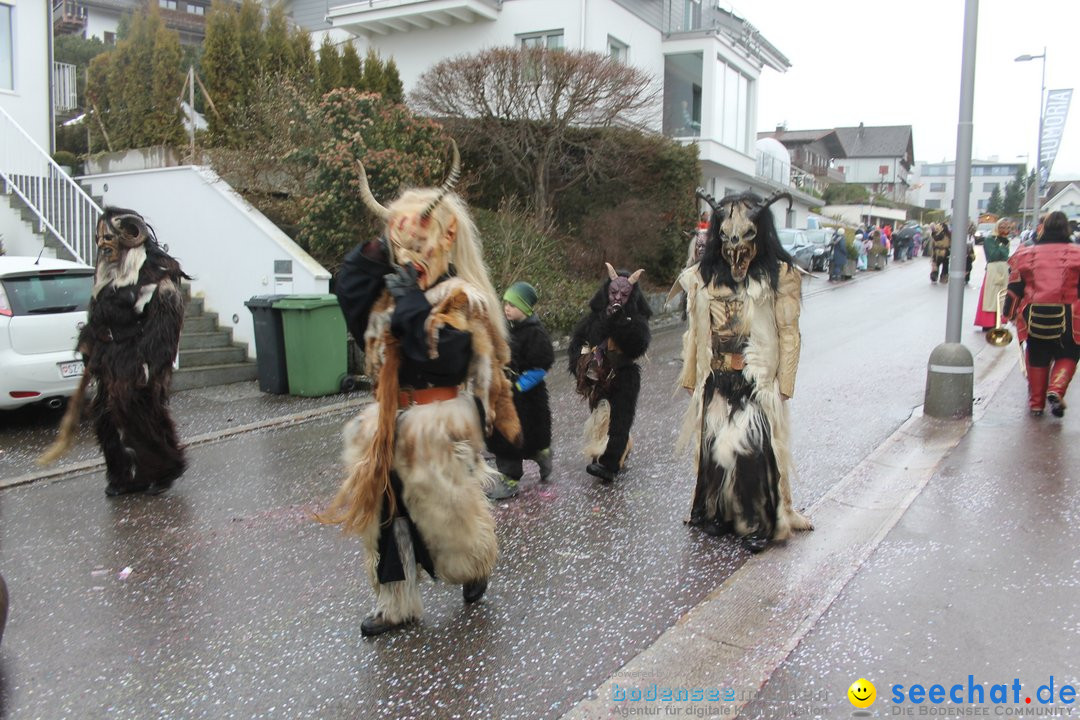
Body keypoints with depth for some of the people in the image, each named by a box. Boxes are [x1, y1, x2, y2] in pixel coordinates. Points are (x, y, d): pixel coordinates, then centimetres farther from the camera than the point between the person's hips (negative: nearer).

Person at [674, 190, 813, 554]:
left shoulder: (779, 276, -3)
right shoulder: (705, 277, 8)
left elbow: (788, 334, -3)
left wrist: (783, 384, -6)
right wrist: (692, 378, 12)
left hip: (757, 383, -4)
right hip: (716, 383, 4)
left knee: (753, 450, -8)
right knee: (713, 447, 8)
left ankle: (758, 523, 8)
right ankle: (716, 514, 25)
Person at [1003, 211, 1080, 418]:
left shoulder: (1026, 255, 2)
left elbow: (1015, 289, 5)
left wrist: (1009, 314, 13)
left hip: (1035, 316, 2)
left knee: (1037, 359, 16)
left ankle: (1036, 402, 20)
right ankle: (1055, 390, -9)